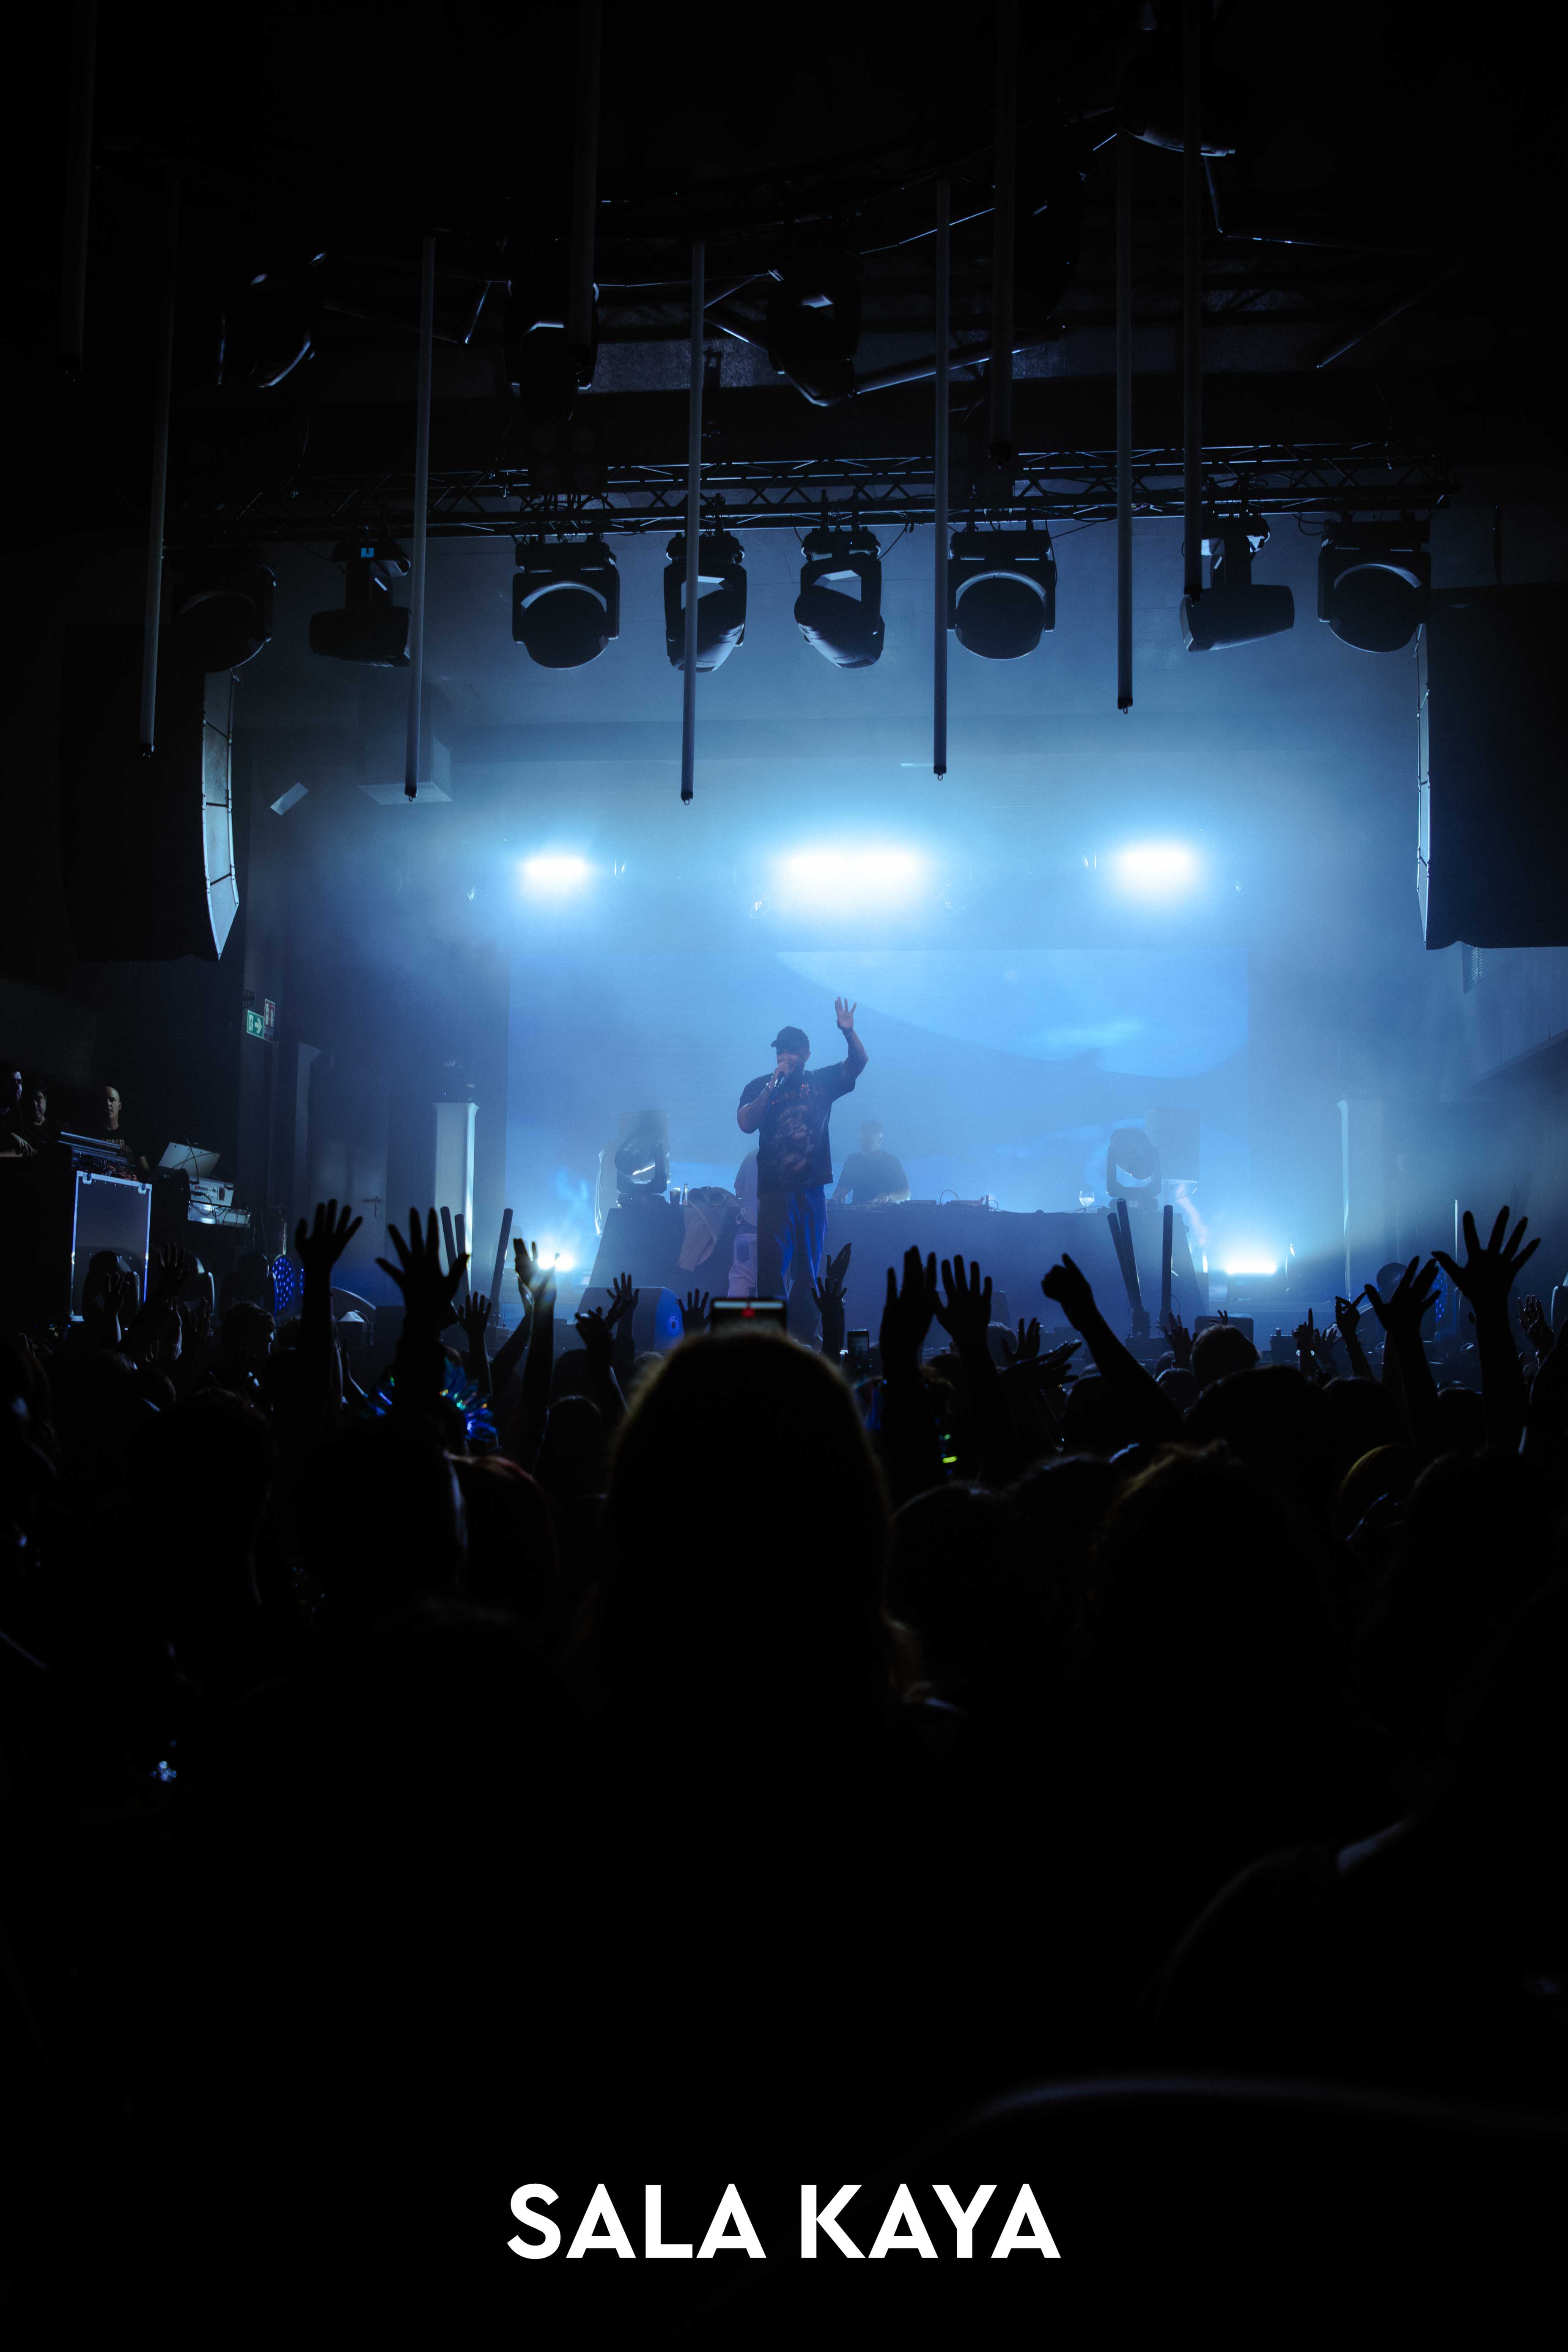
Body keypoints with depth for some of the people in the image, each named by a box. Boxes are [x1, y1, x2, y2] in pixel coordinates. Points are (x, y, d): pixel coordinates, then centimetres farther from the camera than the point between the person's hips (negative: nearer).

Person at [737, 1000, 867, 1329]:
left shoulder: (821, 1082, 10)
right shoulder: (760, 1088, 7)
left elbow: (859, 1062, -1)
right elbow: (746, 1124, -8)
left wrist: (849, 1033, -19)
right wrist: (773, 1086, -11)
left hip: (813, 1189, 2)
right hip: (775, 1190, -2)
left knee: (810, 1269, 6)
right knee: (773, 1268, -8)